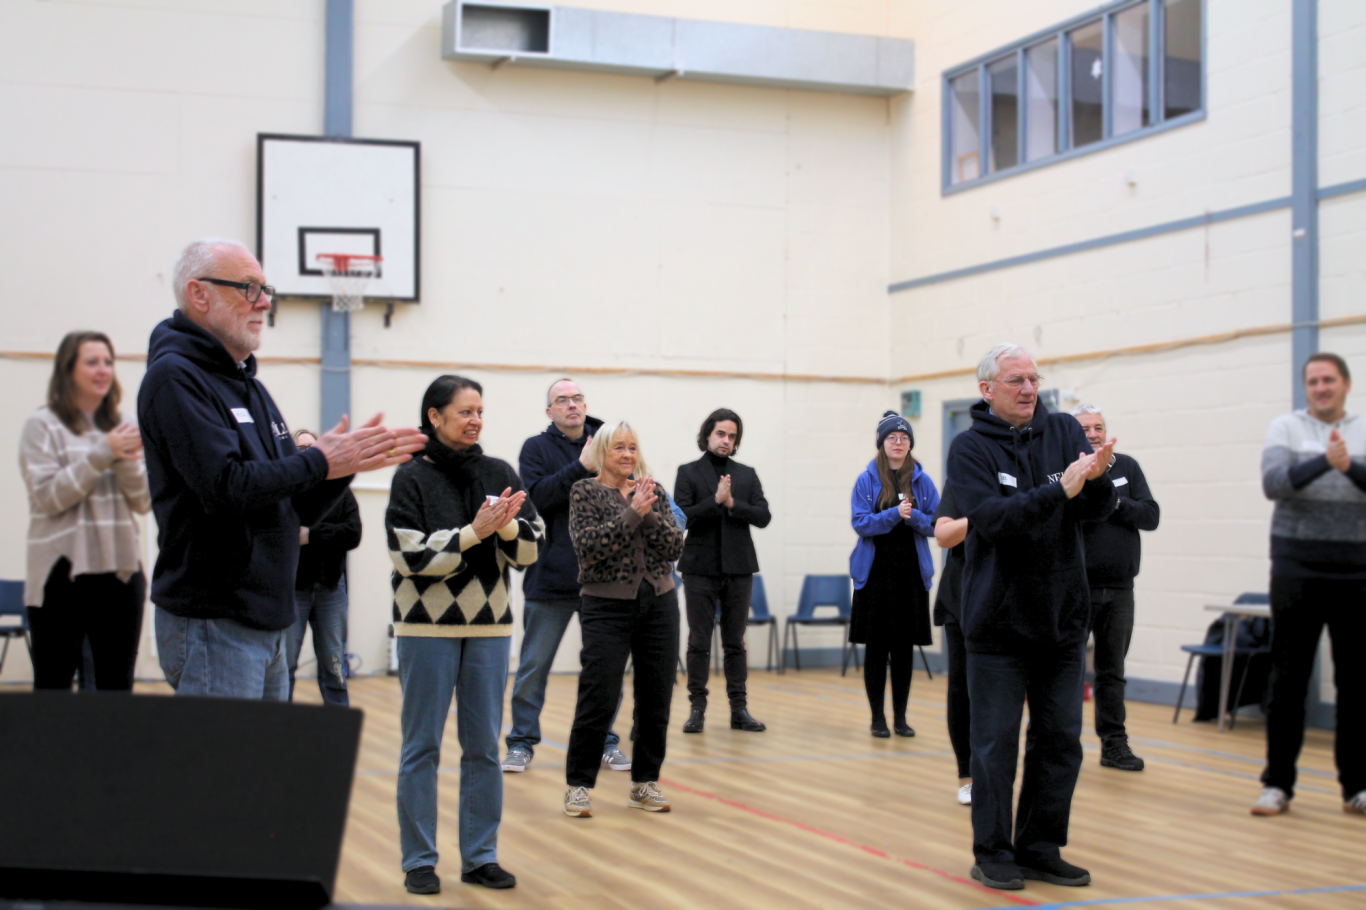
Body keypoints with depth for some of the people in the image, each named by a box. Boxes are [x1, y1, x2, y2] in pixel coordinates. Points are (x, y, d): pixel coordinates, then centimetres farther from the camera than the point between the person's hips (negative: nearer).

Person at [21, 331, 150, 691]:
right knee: (53, 689, 0)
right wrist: (102, 455, -14)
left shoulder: (122, 428, 12)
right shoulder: (43, 426, 0)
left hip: (120, 570, 4)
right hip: (62, 575, -4)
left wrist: (128, 461, -11)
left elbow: (144, 503, 7)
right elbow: (47, 496, -11)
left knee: (118, 688, 7)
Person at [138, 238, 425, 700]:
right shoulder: (175, 376, -11)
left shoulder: (248, 385, 18)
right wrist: (319, 463, -16)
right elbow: (225, 486, -24)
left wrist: (347, 461, -1)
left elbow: (299, 508, 16)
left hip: (267, 623, 9)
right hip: (213, 623, -9)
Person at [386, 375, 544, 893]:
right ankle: (419, 861, 10)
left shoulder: (499, 474, 6)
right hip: (427, 626, -3)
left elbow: (532, 548, 4)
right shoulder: (412, 477, -4)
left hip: (489, 626, 4)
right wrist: (473, 532, -19)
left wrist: (507, 525, -16)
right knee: (422, 745, 2)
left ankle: (481, 856, 17)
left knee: (484, 747, 7)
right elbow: (410, 556, -12)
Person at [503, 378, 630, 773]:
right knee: (534, 665, 4)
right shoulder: (536, 448, 1)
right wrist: (580, 467, -20)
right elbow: (537, 496, -14)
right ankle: (522, 742, 15)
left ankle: (606, 741, 20)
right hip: (551, 578, -2)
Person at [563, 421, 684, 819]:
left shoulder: (651, 490, 9)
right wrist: (632, 513, -18)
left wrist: (649, 515, -14)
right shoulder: (585, 491, -1)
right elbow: (589, 546, -15)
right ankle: (578, 785, 4)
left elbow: (675, 547, 0)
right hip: (607, 604, -4)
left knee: (656, 697, 5)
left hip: (658, 603, 4)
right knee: (598, 697, -8)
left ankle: (645, 782, 17)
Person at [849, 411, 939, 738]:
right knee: (876, 646, 1)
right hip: (875, 573, -2)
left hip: (911, 573, 2)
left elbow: (936, 524, 2)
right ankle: (877, 717, 10)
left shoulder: (923, 481, 5)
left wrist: (913, 516, -17)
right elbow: (861, 523, -8)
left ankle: (900, 716, 14)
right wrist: (894, 514, -21)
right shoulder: (866, 481, 0)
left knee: (905, 646, 6)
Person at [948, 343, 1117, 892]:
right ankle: (992, 852, 13)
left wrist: (1097, 478, -28)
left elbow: (1098, 509, -6)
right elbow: (993, 518, -20)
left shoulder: (1065, 432, 3)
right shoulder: (970, 448, -6)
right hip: (999, 620, -4)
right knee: (995, 742, 2)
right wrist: (1058, 490, -30)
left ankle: (1040, 848, 21)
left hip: (1063, 619, 4)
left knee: (1061, 741, 9)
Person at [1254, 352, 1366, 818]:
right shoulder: (1286, 428, 3)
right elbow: (1273, 483, -13)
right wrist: (1324, 460, -27)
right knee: (1288, 679, 2)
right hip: (1298, 569, -2)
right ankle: (1277, 783, 9)